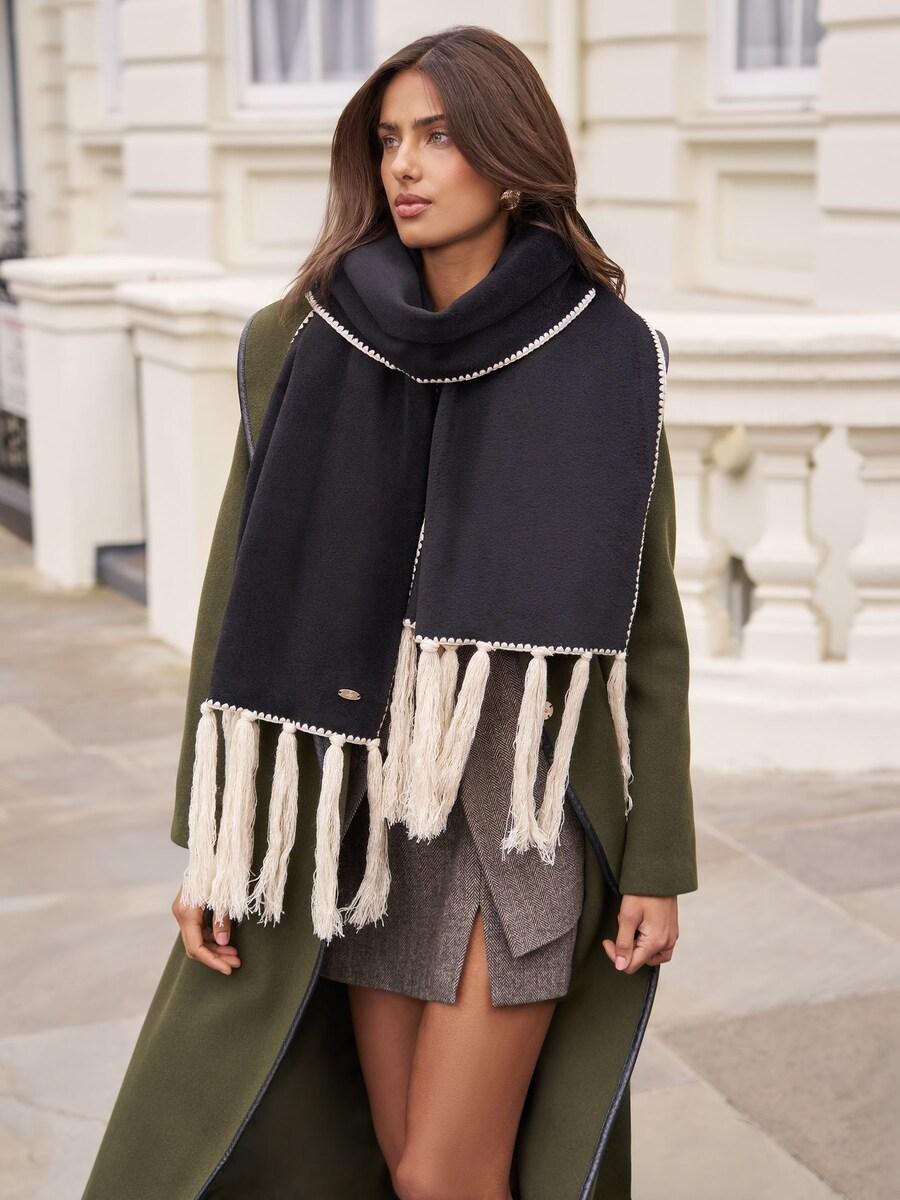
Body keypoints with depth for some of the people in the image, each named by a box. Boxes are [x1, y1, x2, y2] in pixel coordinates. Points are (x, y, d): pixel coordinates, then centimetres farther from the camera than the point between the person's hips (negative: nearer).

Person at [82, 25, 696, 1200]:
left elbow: (647, 619, -3)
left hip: (527, 807, -3)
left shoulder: (608, 360, -7)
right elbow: (244, 590, 0)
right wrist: (210, 840, -2)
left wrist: (660, 860, -4)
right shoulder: (303, 343, -3)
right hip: (364, 812, 3)